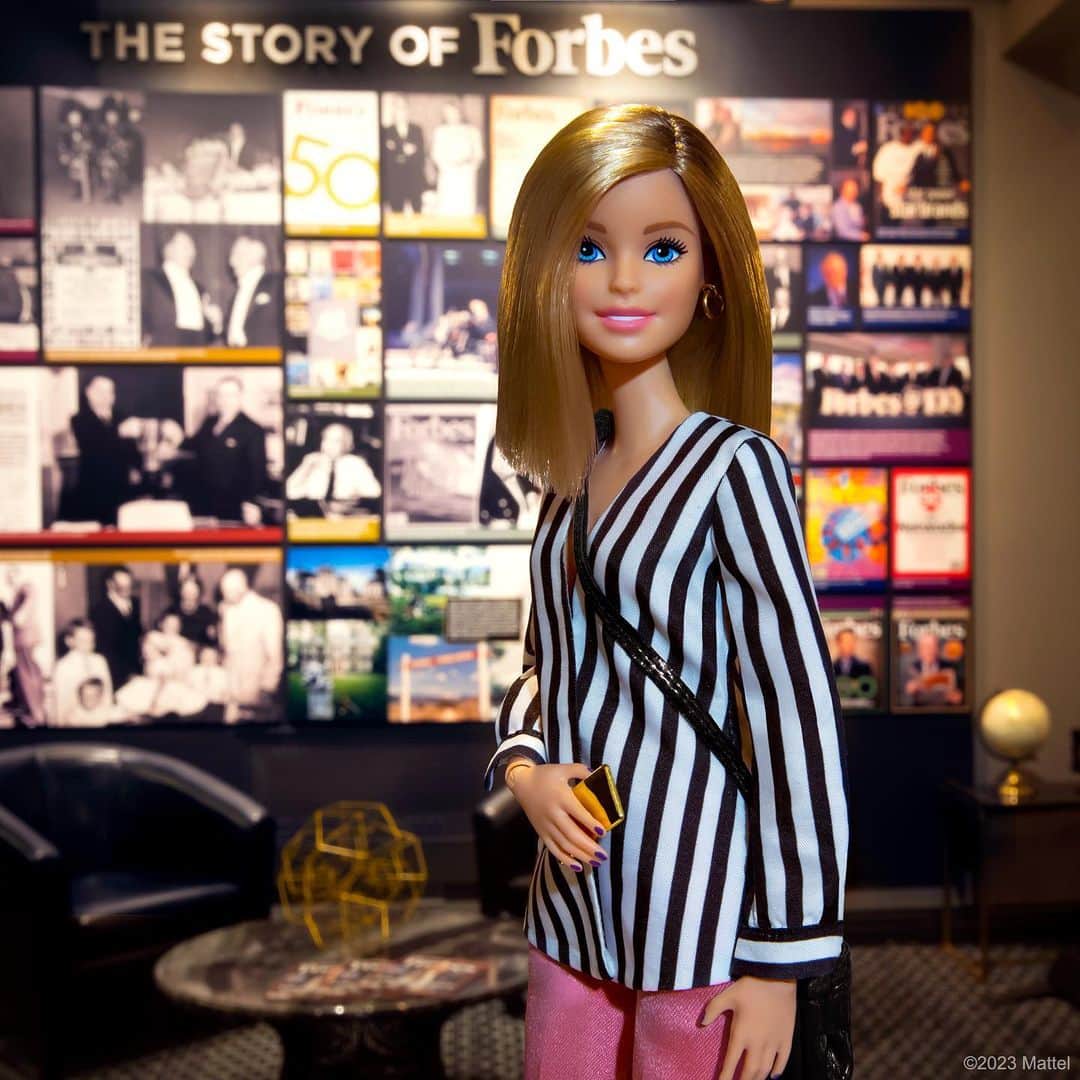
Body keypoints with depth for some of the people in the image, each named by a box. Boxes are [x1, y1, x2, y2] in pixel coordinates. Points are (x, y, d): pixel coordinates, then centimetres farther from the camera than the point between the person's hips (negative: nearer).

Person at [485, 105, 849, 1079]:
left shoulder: (735, 466, -13)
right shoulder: (571, 480, 6)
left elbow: (800, 712, -13)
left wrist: (785, 954, -11)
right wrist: (525, 770, -4)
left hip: (698, 921, -6)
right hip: (574, 910, 6)